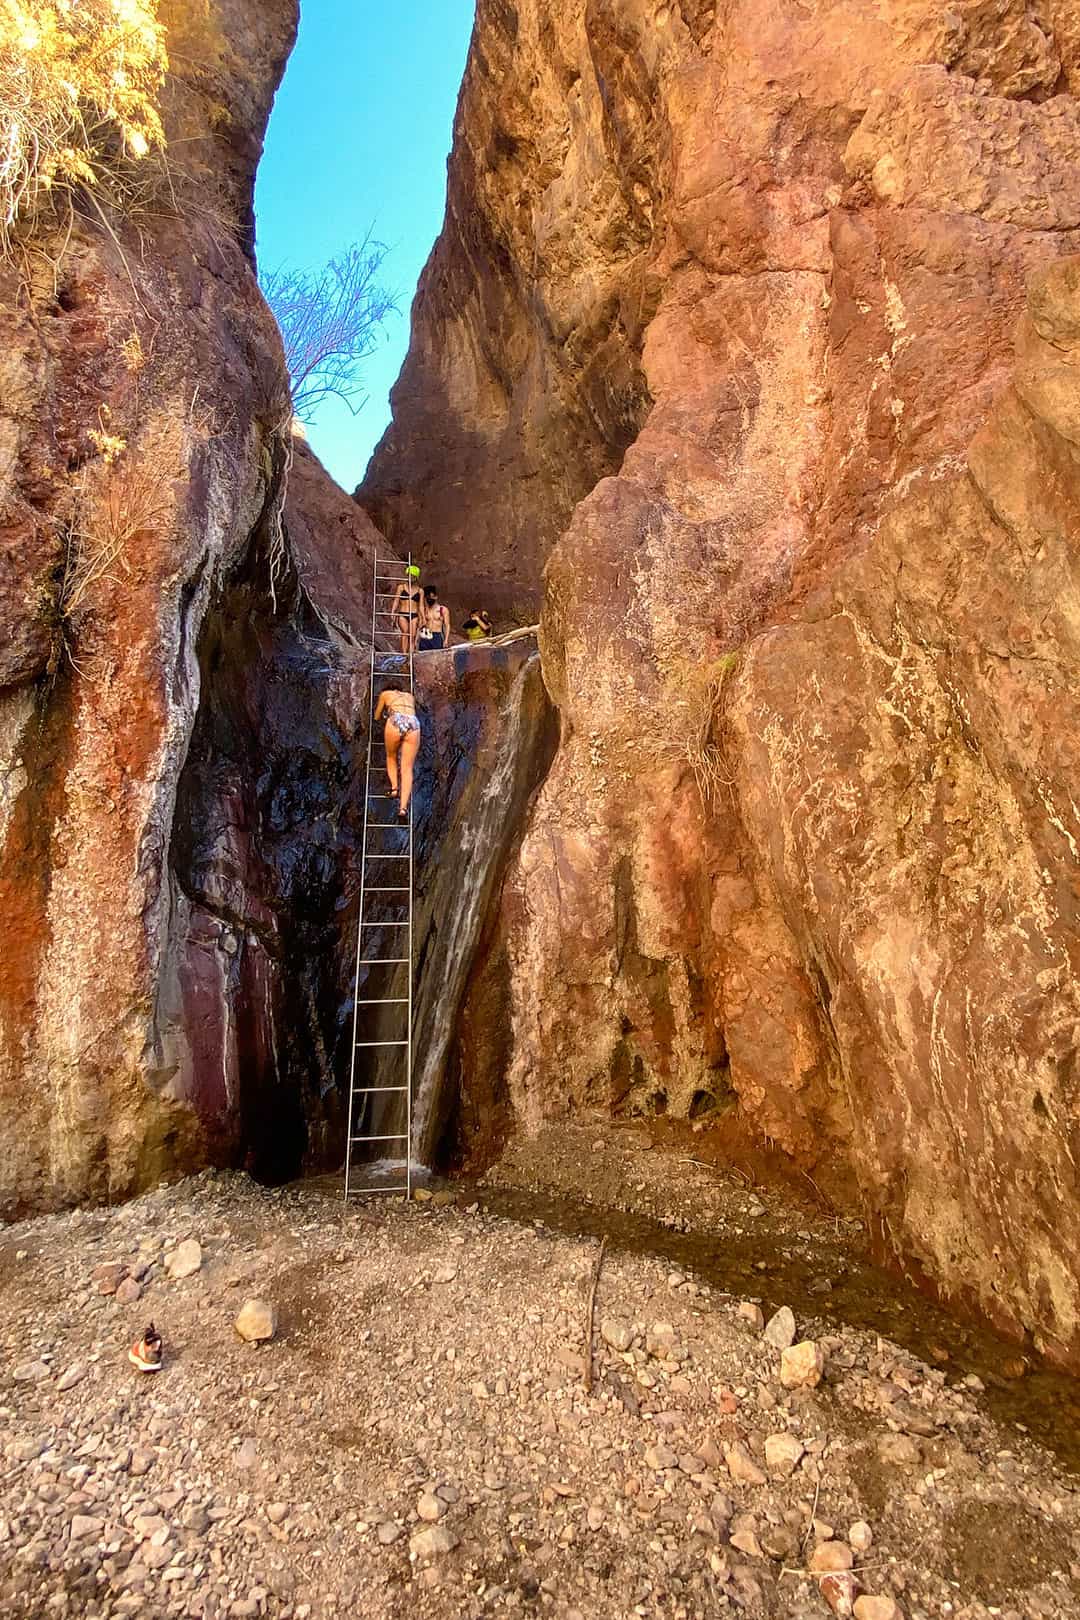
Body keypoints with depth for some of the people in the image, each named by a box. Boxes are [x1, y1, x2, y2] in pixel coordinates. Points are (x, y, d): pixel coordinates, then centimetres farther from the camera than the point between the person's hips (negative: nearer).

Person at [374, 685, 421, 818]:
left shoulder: (385, 694, 29)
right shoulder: (410, 696, 36)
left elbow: (377, 717, 39)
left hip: (395, 722, -2)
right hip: (413, 723, 2)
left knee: (391, 757, 26)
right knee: (407, 768, 2)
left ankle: (394, 787, 4)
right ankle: (403, 807, -10)